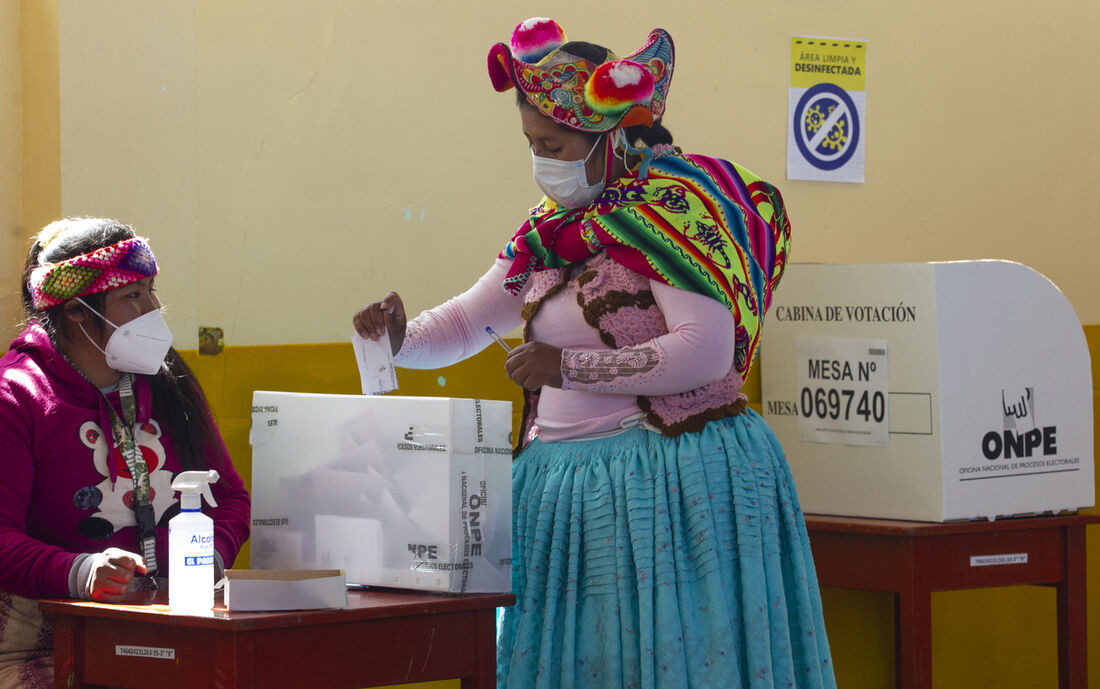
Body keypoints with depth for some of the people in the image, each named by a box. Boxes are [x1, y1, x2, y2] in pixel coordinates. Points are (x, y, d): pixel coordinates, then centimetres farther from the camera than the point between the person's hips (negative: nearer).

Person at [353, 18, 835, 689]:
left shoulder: (672, 206, -10)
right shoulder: (554, 228, 13)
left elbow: (705, 353, -20)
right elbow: (468, 321, 23)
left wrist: (569, 367, -16)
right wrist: (400, 337, 1)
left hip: (666, 481, -7)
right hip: (564, 479, 8)